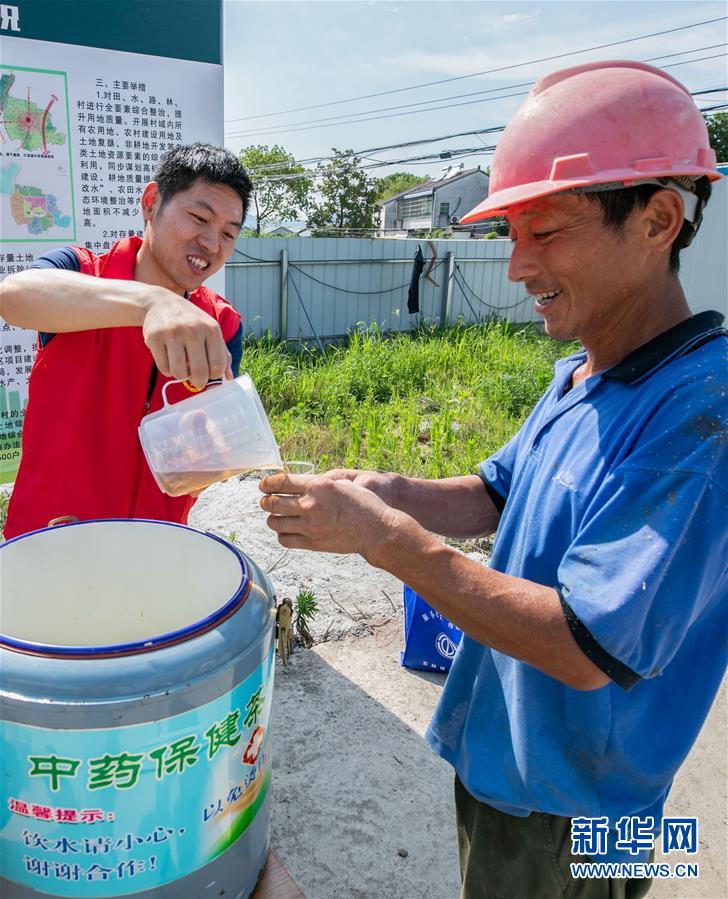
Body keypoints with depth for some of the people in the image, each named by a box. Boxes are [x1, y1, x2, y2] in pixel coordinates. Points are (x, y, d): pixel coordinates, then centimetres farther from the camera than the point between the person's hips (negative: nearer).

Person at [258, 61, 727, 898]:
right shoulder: (576, 378, -1)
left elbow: (588, 649, -32)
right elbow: (493, 497, 8)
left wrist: (383, 537, -30)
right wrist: (387, 493, -12)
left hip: (565, 810, -7)